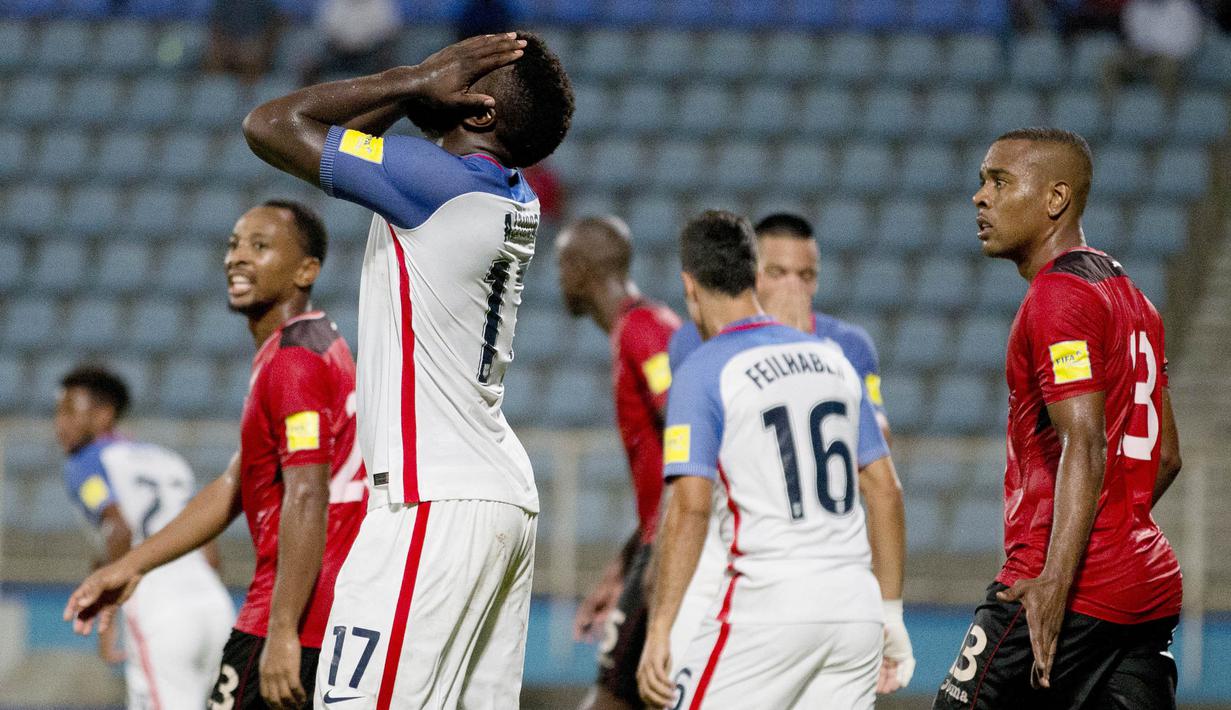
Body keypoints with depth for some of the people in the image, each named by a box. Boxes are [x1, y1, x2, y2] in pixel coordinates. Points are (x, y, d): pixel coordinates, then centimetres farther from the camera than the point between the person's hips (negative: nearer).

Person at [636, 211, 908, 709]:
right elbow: (885, 488, 15)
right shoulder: (832, 359, 14)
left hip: (768, 603, -6)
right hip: (855, 607, 6)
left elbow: (691, 506, -13)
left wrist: (659, 629, -13)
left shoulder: (701, 373, -4)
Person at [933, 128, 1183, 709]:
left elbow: (1084, 447, -21)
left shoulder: (1056, 297, -10)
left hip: (1075, 592, -9)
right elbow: (1165, 456, 23)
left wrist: (1054, 582, -28)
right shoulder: (1130, 297, 19)